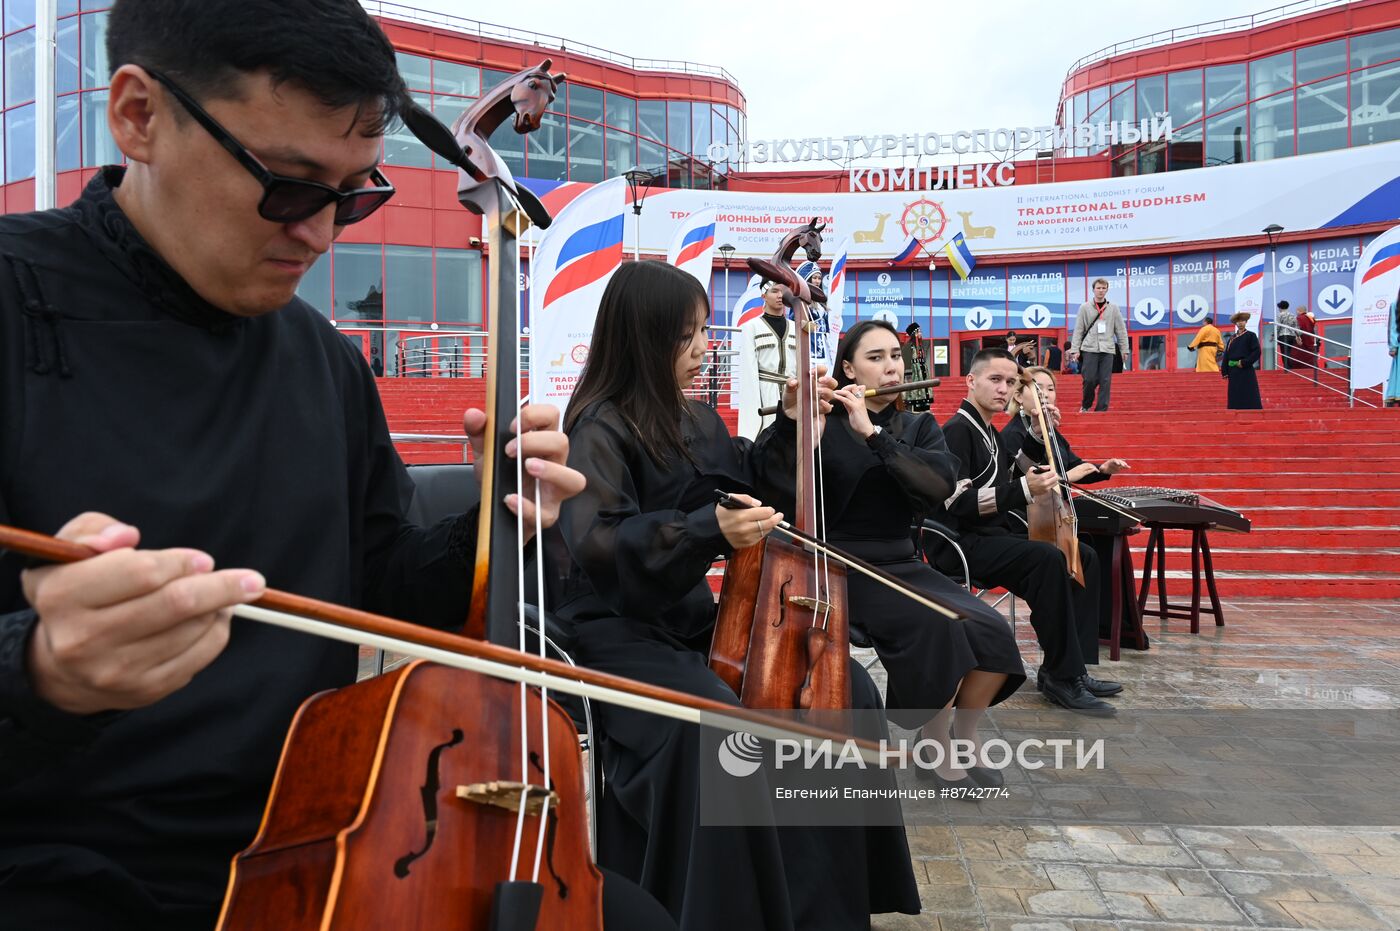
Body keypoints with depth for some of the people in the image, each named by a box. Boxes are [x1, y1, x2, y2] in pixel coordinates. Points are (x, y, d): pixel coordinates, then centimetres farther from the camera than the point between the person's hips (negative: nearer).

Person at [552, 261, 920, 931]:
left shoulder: (696, 422, 10)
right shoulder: (600, 428, -13)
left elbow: (749, 480, 27)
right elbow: (597, 545, -25)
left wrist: (789, 423, 12)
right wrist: (708, 529, -36)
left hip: (694, 617, 8)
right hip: (617, 632, -7)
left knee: (846, 687, -4)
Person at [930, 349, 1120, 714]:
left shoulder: (988, 432, 15)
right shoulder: (957, 430, -13)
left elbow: (1008, 466, 37)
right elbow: (957, 502, -24)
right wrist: (1024, 489, -32)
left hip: (994, 536, 10)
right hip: (963, 544, -10)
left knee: (1083, 559, 6)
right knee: (1046, 558, -31)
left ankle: (1074, 667, 2)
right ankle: (1063, 678, -22)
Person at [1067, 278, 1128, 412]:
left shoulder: (1113, 308, 8)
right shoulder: (1085, 307, 4)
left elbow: (1121, 330, 10)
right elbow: (1078, 330, 3)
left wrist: (1124, 349, 7)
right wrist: (1075, 349, -4)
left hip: (1107, 350, 2)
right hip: (1089, 349, -1)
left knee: (1105, 381, -2)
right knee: (1089, 379, -7)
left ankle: (1102, 410, 2)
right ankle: (1086, 405, 15)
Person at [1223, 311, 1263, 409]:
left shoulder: (1251, 336, 1)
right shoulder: (1232, 338, 14)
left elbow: (1256, 352, -9)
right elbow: (1226, 355, 12)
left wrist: (1244, 363, -16)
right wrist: (1225, 371, 4)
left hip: (1246, 371, -5)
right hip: (1233, 371, 5)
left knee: (1249, 397, -7)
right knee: (1235, 397, 5)